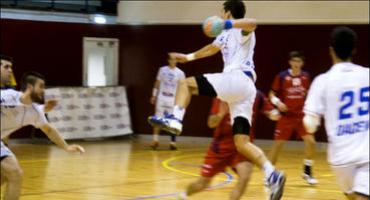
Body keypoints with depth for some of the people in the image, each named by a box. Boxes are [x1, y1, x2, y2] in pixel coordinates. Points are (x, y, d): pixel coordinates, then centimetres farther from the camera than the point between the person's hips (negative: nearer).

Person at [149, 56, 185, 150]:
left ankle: (173, 142, 6)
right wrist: (154, 95, 7)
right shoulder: (162, 70, 5)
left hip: (173, 99, -1)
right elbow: (157, 83, 11)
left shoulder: (180, 73, -1)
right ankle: (155, 140, -3)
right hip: (162, 97, 1)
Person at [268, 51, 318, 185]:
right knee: (278, 144, -1)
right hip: (286, 116, -2)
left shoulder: (306, 77, 3)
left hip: (302, 116, 2)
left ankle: (307, 172, 7)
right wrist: (277, 102, -20)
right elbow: (272, 94, -1)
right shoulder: (282, 76, -7)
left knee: (310, 142, -10)